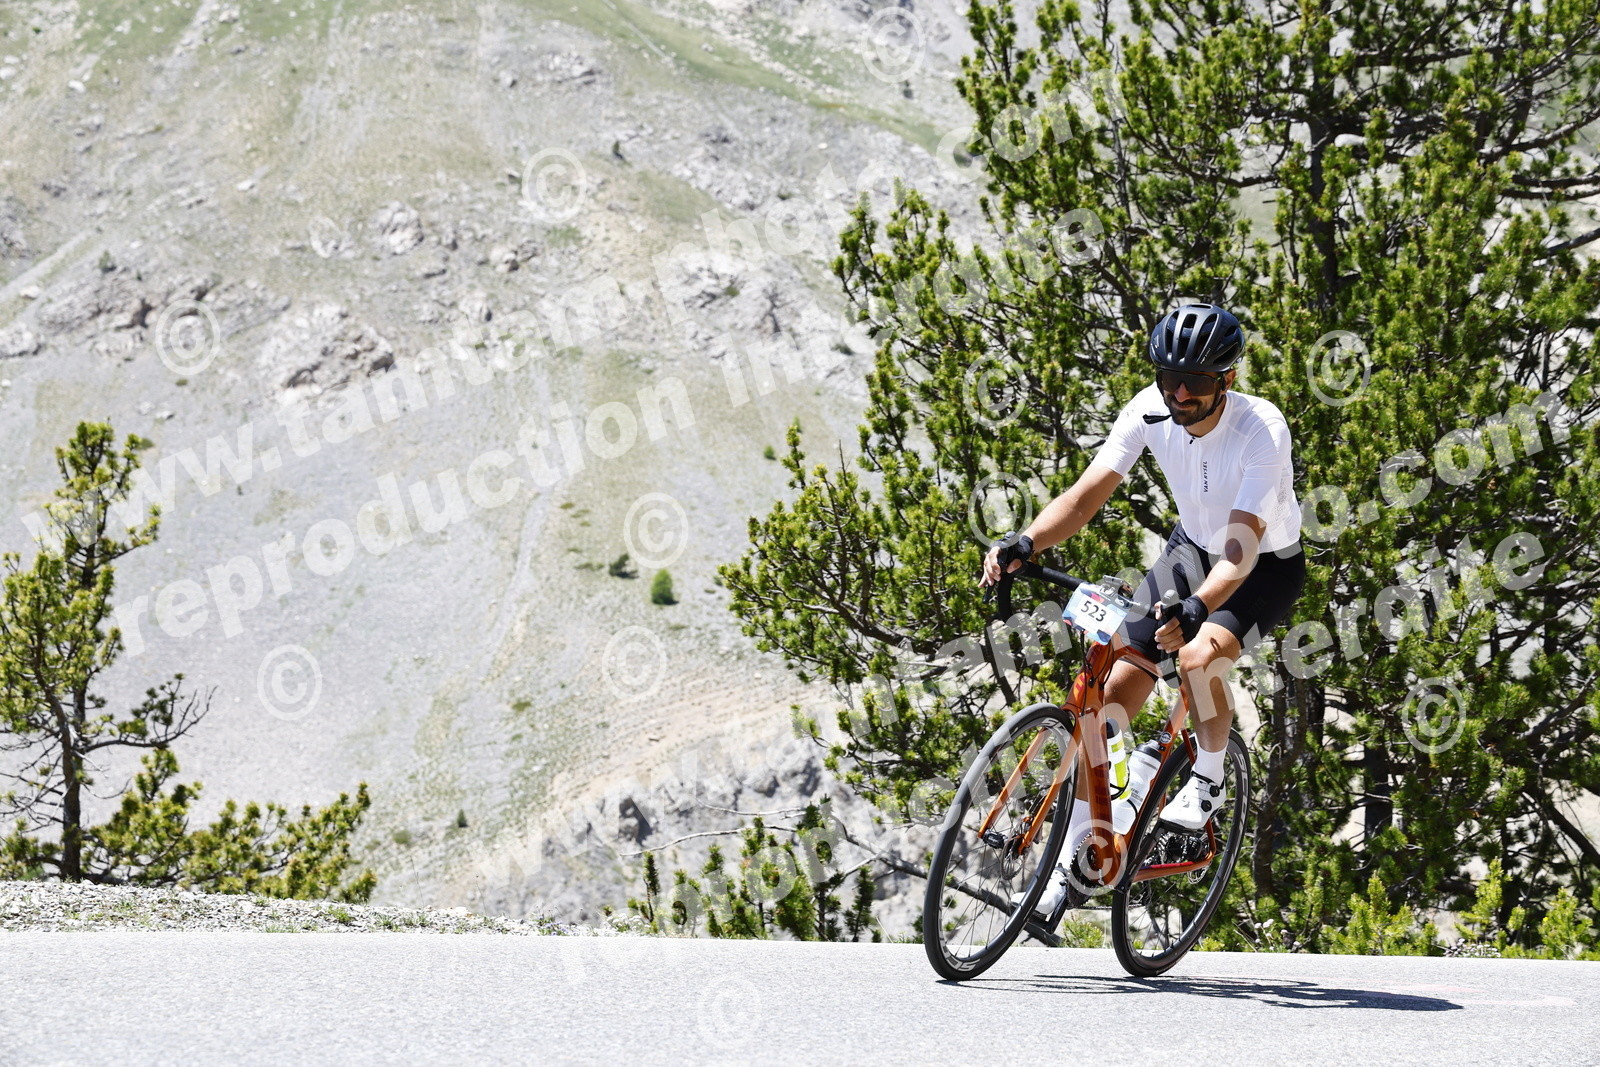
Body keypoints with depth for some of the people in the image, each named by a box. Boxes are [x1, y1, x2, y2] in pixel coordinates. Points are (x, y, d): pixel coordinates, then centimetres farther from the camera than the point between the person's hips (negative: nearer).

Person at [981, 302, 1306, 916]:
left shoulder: (1261, 430, -33)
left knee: (1197, 658, -34)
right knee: (1116, 692, -6)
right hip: (1192, 548, 5)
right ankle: (1070, 863, 3)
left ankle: (1209, 783, -3)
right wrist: (1024, 544, -41)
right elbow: (1087, 495, -22)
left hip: (1267, 566, -5)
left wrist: (1195, 610, -60)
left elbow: (1243, 544, -42)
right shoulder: (1150, 410, -21)